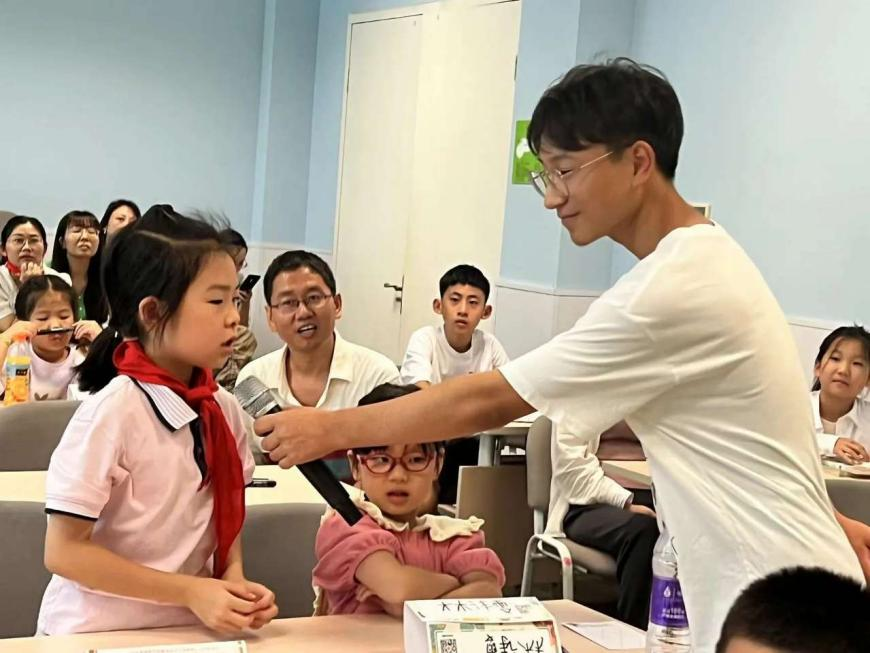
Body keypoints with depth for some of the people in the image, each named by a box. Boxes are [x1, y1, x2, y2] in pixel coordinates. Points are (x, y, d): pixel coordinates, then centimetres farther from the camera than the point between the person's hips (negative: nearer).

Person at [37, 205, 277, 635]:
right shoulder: (112, 410, -18)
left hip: (191, 628, 4)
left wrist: (234, 581, -7)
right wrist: (190, 592, -18)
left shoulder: (223, 409, -3)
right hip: (101, 633, -4)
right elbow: (63, 551, -16)